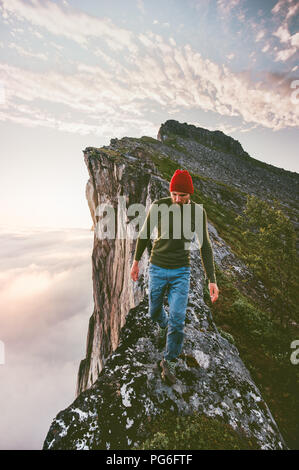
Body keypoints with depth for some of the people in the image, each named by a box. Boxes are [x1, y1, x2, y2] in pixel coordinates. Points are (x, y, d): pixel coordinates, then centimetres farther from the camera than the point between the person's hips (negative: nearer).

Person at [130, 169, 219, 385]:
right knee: (154, 312, 17)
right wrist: (136, 261, 10)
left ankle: (169, 362, 18)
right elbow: (145, 234, 3)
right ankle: (164, 325, 55)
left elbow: (205, 246, -2)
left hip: (181, 272, 0)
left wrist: (212, 280, -6)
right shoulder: (158, 206, -11)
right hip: (157, 269, 1)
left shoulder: (198, 211, -8)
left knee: (177, 319, -7)